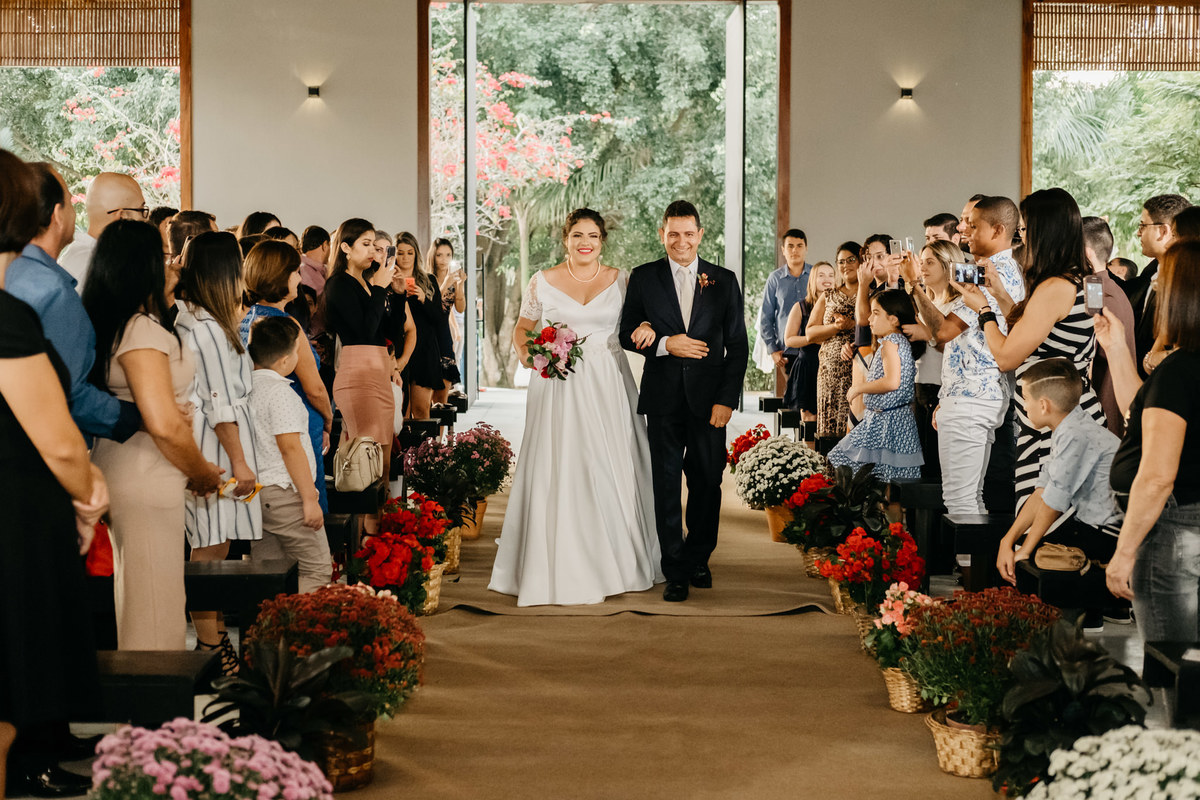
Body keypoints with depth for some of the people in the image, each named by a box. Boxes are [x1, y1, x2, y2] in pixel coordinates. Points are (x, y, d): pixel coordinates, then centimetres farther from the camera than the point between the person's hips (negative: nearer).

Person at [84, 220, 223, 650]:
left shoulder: (105, 324, 10)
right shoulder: (143, 329, -18)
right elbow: (164, 425, -24)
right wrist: (203, 472, -6)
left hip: (119, 469, 9)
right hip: (147, 485, -9)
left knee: (128, 604, 18)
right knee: (154, 615, -1)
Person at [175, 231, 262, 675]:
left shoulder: (191, 319, 14)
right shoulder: (208, 328, -16)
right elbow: (219, 403, -18)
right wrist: (238, 460, -16)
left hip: (207, 445, 10)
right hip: (216, 447, -10)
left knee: (215, 548, 13)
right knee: (210, 551, -5)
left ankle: (218, 640, 20)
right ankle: (212, 652, 1)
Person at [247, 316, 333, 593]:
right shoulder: (279, 391, -14)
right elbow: (290, 448, -18)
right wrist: (310, 499, -16)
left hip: (254, 494, 9)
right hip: (284, 494, -9)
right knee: (317, 571, -3)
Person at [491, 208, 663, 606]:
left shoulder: (618, 280, 6)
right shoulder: (542, 282, 3)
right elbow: (523, 327, 11)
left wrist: (647, 328, -9)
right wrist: (524, 352, -8)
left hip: (608, 387, 1)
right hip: (560, 387, -1)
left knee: (613, 469, 2)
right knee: (560, 472, -4)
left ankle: (617, 562, 17)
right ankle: (564, 569, 4)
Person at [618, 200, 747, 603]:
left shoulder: (724, 280, 6)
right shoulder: (643, 278, 5)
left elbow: (737, 344, 4)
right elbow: (627, 335, 5)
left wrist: (727, 399, -4)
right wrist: (666, 344, -13)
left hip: (708, 398, 1)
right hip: (663, 398, 0)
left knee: (707, 482, 6)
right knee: (666, 484, 1)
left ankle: (698, 559, 26)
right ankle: (676, 572, 10)